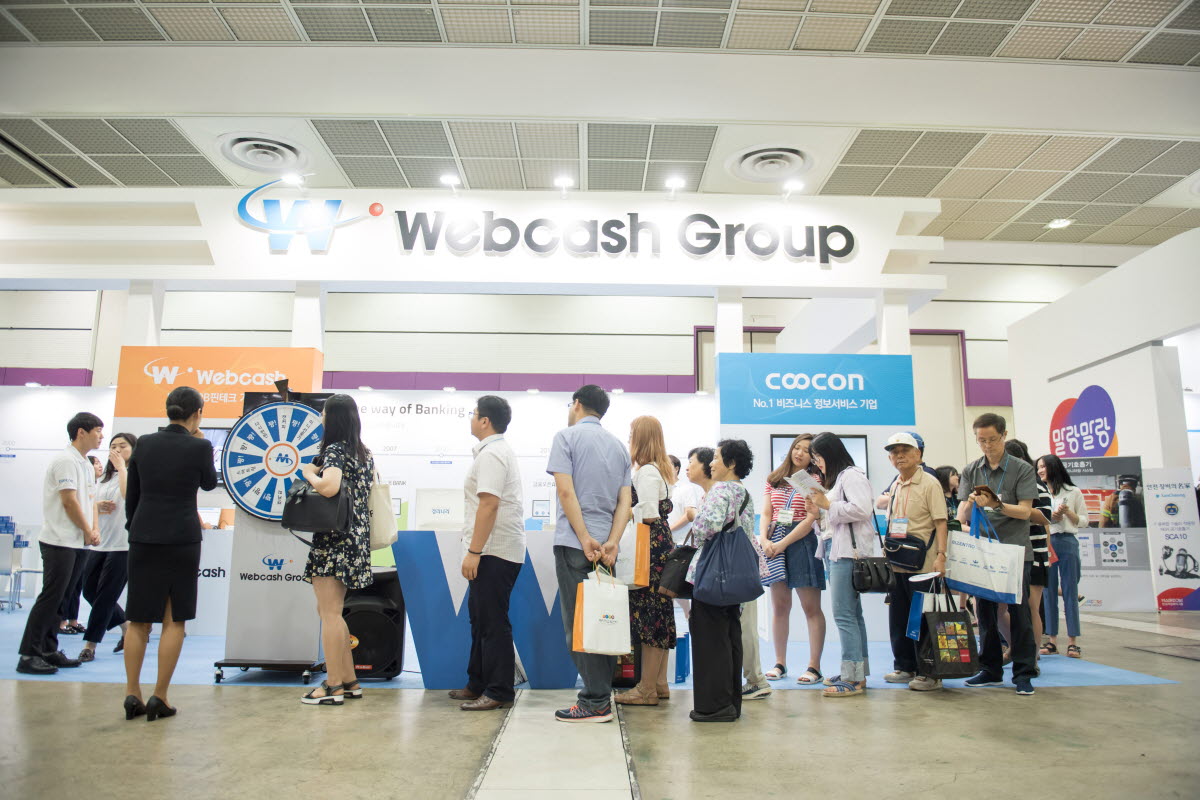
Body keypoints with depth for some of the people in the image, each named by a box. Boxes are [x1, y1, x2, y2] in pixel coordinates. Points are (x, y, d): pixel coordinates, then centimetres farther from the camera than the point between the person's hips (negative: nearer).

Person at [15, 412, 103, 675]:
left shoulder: (86, 465, 17)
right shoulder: (66, 460, -12)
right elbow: (69, 502, -16)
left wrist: (94, 530, 2)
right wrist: (88, 532, -8)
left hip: (77, 543, 9)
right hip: (60, 541, -9)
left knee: (60, 599, 11)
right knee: (50, 597, -7)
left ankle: (48, 651, 18)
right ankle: (28, 655, -2)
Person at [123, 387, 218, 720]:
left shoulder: (144, 443, 4)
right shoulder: (200, 446, -8)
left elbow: (131, 493, 10)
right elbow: (209, 483, 10)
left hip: (143, 538, 4)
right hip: (182, 540, -4)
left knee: (138, 619, 13)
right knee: (174, 620, 5)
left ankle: (132, 694, 13)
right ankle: (159, 697, 6)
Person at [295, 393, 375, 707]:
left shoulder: (336, 449, -12)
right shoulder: (363, 452, 14)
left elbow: (329, 487, -30)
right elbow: (371, 485, 19)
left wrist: (309, 473, -11)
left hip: (333, 540, -9)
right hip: (355, 538, 9)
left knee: (330, 613, -2)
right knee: (331, 612, 16)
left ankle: (333, 687, 4)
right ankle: (349, 681, 20)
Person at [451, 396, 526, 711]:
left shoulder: (491, 454, -14)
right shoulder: (500, 450, 20)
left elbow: (489, 504, -22)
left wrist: (474, 551, -22)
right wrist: (476, 549, 22)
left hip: (494, 552, -11)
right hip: (497, 550, 11)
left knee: (492, 622, -5)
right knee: (482, 617, 17)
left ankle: (499, 692, 3)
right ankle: (478, 685, 26)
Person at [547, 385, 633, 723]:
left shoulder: (567, 436, -2)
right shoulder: (619, 445, 16)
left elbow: (565, 490, -14)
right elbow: (625, 501, 7)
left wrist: (585, 539, -14)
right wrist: (612, 542, -3)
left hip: (575, 543, -6)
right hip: (606, 545, 6)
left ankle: (596, 703, -1)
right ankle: (603, 691, 18)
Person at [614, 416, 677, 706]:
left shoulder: (646, 471, -14)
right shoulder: (662, 470, 15)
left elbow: (648, 515, -20)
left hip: (650, 547, -10)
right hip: (662, 544, 10)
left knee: (647, 614, -4)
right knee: (660, 613, 14)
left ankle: (647, 688, 3)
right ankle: (660, 682, 22)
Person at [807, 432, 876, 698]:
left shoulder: (852, 475, -8)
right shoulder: (839, 478, 22)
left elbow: (861, 509, -21)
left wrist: (827, 504, -13)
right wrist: (821, 503, 6)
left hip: (849, 553, -10)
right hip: (841, 552, 10)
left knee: (844, 615, -10)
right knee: (852, 614, 12)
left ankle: (853, 678, -7)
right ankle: (858, 673, 18)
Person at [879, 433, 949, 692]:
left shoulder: (929, 484, -7)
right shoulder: (895, 487, 14)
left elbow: (940, 522, -12)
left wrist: (941, 556, -21)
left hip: (922, 563, -7)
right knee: (898, 617, 12)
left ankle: (929, 673, 9)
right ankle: (904, 667, 24)